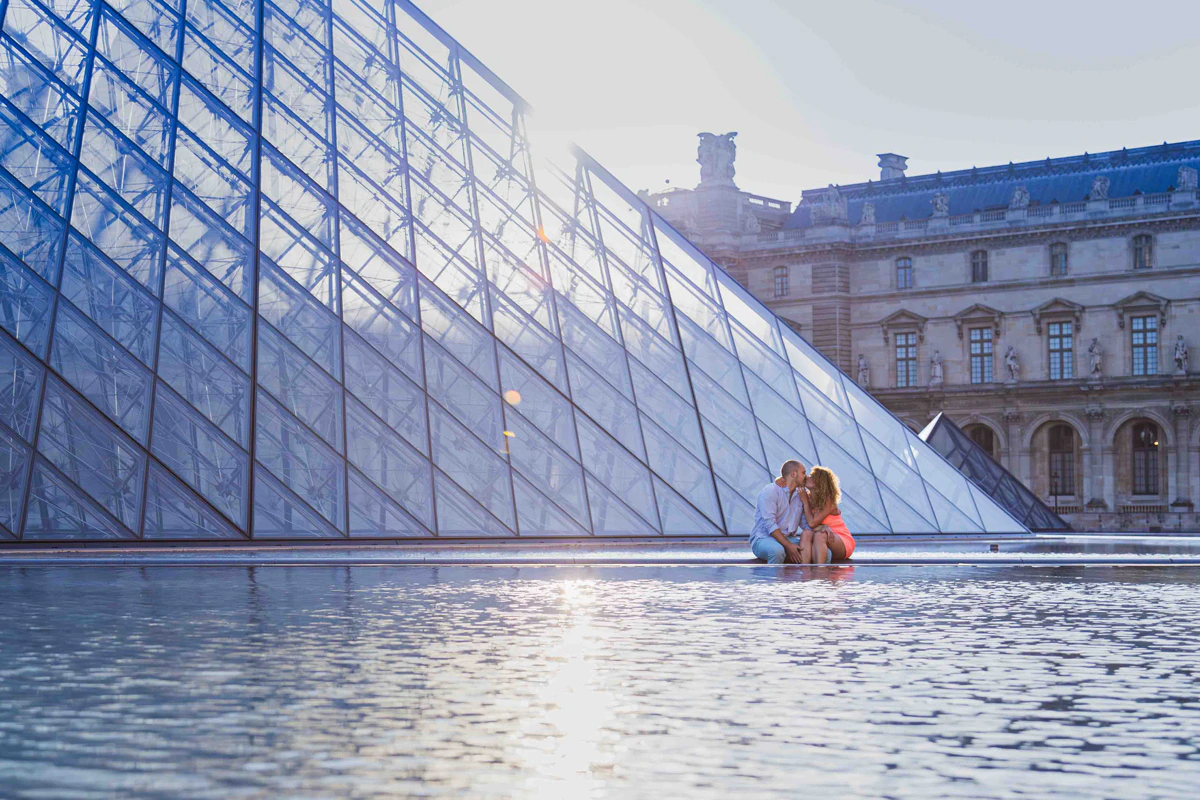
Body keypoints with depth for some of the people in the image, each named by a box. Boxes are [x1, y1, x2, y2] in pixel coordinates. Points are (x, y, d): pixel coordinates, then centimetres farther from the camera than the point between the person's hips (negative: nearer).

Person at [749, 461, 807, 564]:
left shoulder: (799, 494, 14)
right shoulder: (769, 492, -10)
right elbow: (770, 524, -19)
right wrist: (788, 546, -27)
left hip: (788, 539, 7)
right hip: (763, 539, -7)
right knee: (777, 550, -43)